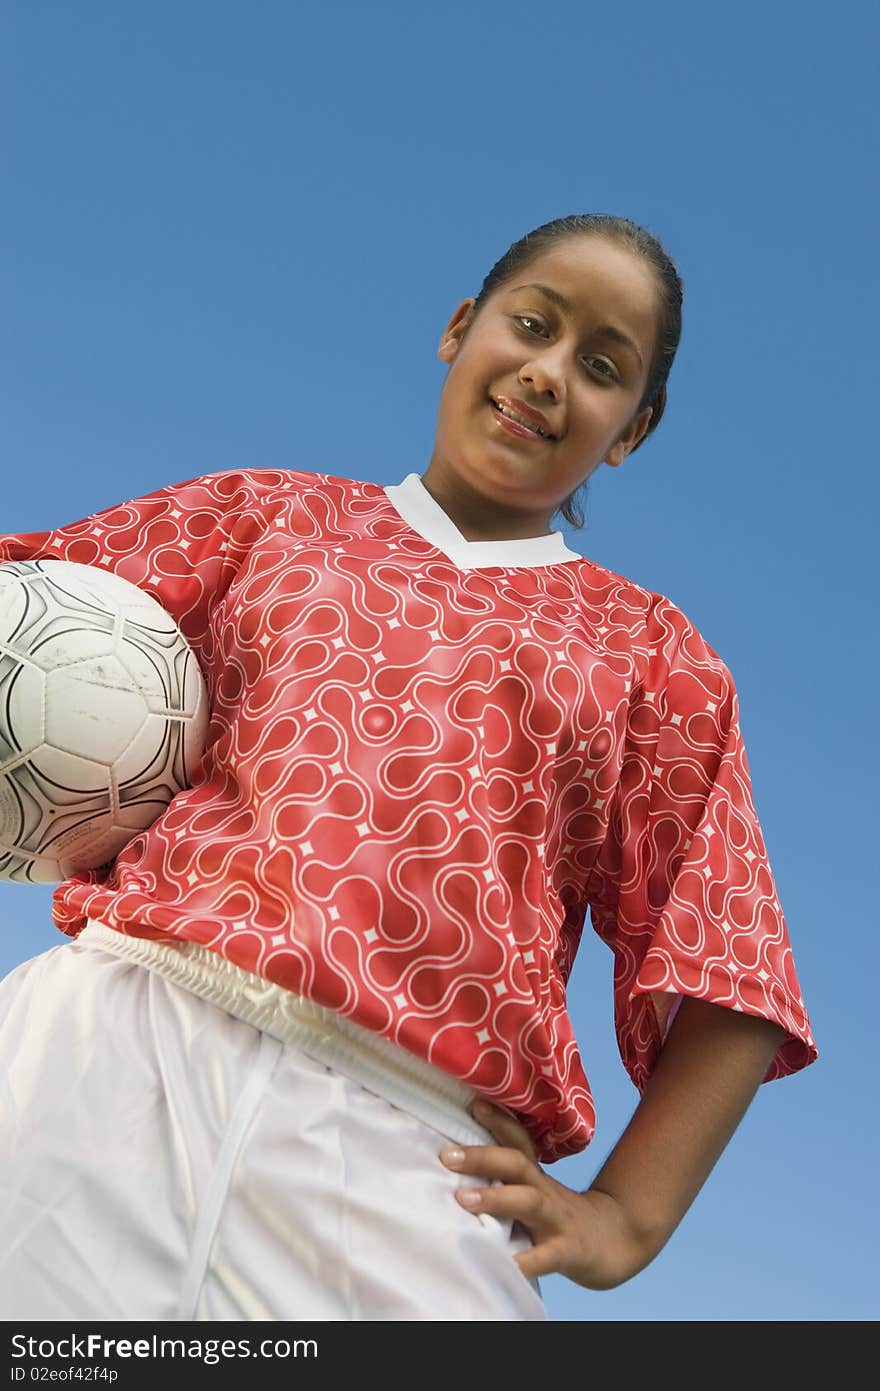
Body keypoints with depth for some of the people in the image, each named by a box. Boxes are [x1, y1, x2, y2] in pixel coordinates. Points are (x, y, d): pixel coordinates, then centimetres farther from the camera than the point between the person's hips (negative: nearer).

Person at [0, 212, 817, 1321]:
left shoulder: (652, 652, 16)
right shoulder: (274, 513, 20)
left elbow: (732, 989, 13)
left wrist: (623, 1218, 1)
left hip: (401, 1155, 0)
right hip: (113, 1038, 1)